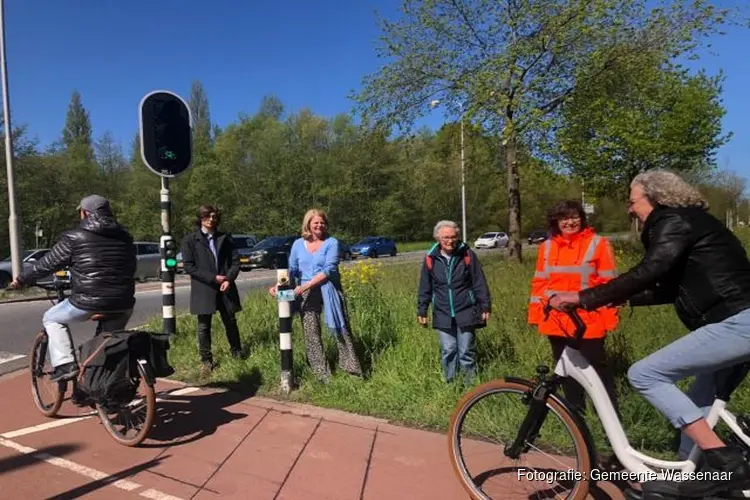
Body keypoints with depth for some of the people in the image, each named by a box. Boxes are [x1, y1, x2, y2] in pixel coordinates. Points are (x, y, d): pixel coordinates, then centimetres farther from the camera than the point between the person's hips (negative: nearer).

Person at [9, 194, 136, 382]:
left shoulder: (74, 237, -2)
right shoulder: (124, 236, 11)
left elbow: (48, 263, 4)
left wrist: (21, 280, 20)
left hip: (89, 302, -4)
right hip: (123, 304, 5)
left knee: (51, 319, 22)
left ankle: (65, 364, 11)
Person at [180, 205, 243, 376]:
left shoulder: (225, 238, 7)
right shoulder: (190, 239, -1)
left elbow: (235, 261, 6)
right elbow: (188, 266, -7)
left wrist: (229, 279, -11)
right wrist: (212, 278, -13)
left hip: (225, 287, 2)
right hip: (203, 290, -2)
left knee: (231, 322, 11)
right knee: (204, 327, 5)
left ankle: (237, 354, 27)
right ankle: (206, 360, 16)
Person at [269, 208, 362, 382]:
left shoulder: (331, 242, -5)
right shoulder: (298, 244, 8)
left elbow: (329, 270, -15)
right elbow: (292, 269, 10)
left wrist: (305, 286, -21)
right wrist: (279, 286, -9)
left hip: (328, 290, -3)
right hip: (305, 294, 3)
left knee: (341, 329, 0)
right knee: (311, 335, 5)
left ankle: (352, 369, 12)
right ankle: (322, 375, 15)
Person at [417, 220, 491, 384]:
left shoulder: (467, 254, -5)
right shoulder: (431, 259, -1)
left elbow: (479, 283, 0)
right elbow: (425, 288, 7)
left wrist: (485, 306, -1)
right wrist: (422, 311, 8)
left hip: (465, 313, -1)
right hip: (443, 315, 1)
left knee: (466, 351, 6)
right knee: (448, 351, 7)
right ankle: (449, 383, 22)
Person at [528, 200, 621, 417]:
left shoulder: (598, 244, -4)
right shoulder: (547, 247, 7)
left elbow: (608, 283, -5)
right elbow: (539, 283, 10)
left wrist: (609, 318, -10)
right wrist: (535, 314, 7)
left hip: (588, 323, -4)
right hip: (555, 322, 4)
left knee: (597, 369, 3)